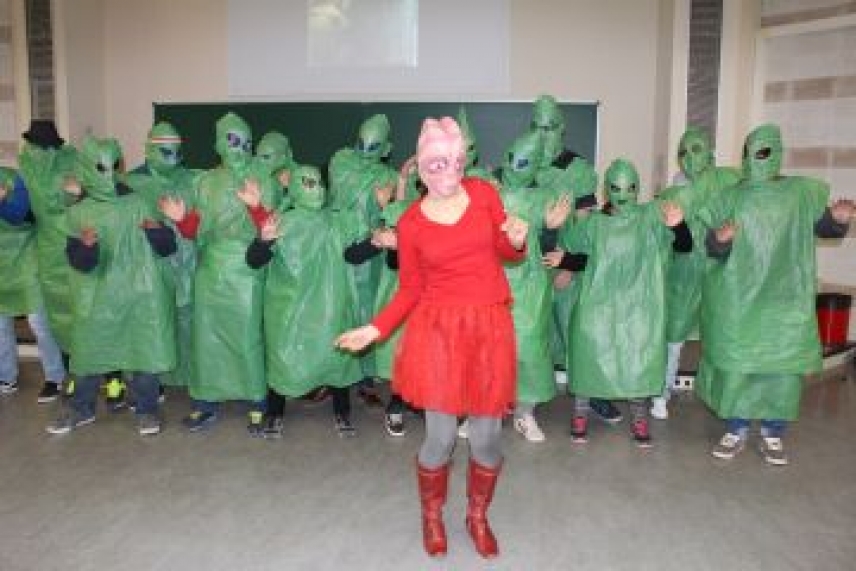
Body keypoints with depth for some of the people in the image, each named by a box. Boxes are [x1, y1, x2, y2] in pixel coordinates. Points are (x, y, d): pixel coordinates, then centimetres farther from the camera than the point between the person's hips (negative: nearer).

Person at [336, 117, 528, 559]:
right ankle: (431, 517, 31)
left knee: (487, 438, 7)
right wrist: (375, 329, -8)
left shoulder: (484, 193, 2)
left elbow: (508, 254, 12)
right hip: (438, 330, -2)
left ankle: (478, 517, 35)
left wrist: (518, 240, -10)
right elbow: (409, 290, 3)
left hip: (489, 328, 2)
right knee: (441, 438, 1)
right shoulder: (410, 224, -3)